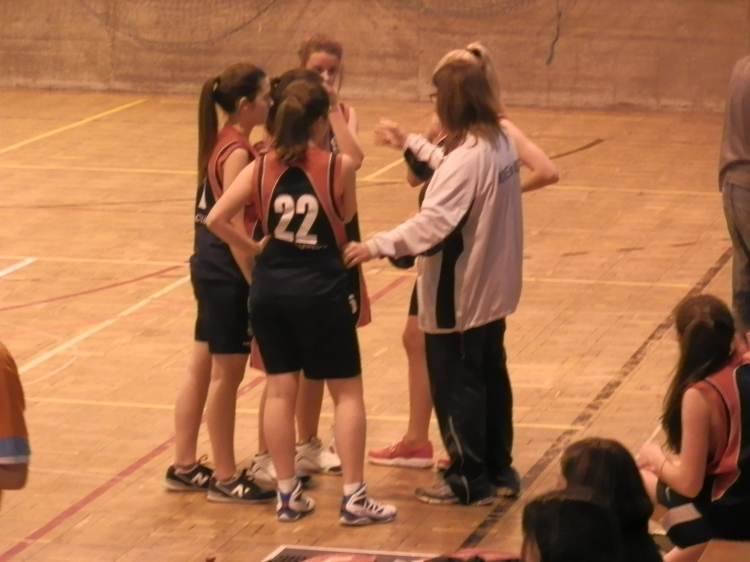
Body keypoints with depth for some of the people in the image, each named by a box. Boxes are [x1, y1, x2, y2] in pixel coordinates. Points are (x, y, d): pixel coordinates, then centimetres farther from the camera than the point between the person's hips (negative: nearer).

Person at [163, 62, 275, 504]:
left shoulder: (226, 143, 9)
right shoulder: (238, 152, -19)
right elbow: (234, 227, -22)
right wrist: (257, 285, -21)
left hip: (209, 266, 10)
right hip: (228, 272, -9)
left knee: (203, 368, 15)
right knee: (227, 376, 0)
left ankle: (185, 467, 23)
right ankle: (226, 479, 9)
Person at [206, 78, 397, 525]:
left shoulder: (262, 168, -2)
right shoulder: (338, 166, -11)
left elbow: (217, 219, -7)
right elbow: (346, 219, 3)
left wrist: (253, 247, 7)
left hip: (270, 287, 4)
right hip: (321, 288, -4)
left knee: (280, 390, 11)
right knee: (347, 391, 6)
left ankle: (288, 494, 15)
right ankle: (354, 497, 3)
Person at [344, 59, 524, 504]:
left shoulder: (466, 159, -25)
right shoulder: (501, 144, 2)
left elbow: (433, 224, -32)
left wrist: (376, 247, -33)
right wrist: (414, 144, 28)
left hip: (459, 296, -9)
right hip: (494, 290, 9)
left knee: (455, 385, 3)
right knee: (491, 377, 18)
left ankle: (469, 480, 11)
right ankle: (499, 471, 26)